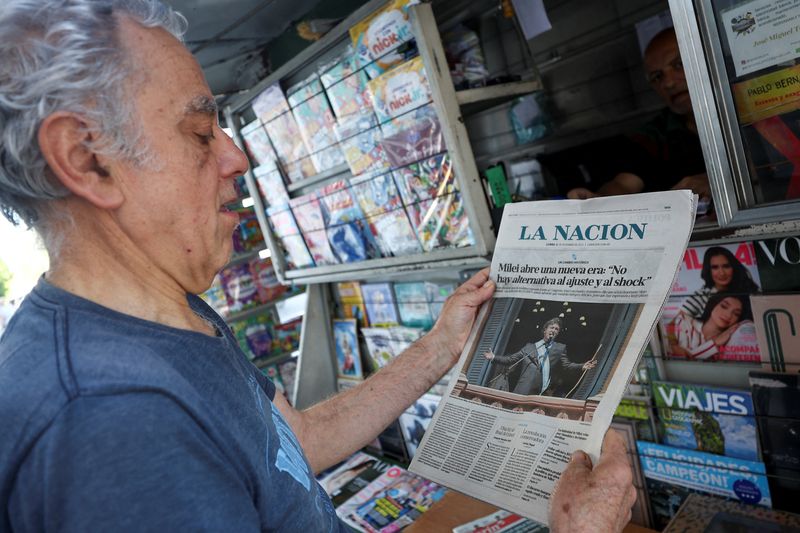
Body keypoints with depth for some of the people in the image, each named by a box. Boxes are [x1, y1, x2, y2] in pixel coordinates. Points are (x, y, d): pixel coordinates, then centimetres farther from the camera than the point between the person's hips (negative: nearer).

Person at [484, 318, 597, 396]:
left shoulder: (560, 348, 20)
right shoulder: (530, 347, 21)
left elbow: (566, 365, 8)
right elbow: (511, 359, 20)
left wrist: (582, 366, -10)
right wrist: (494, 357, 11)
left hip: (544, 393, 0)